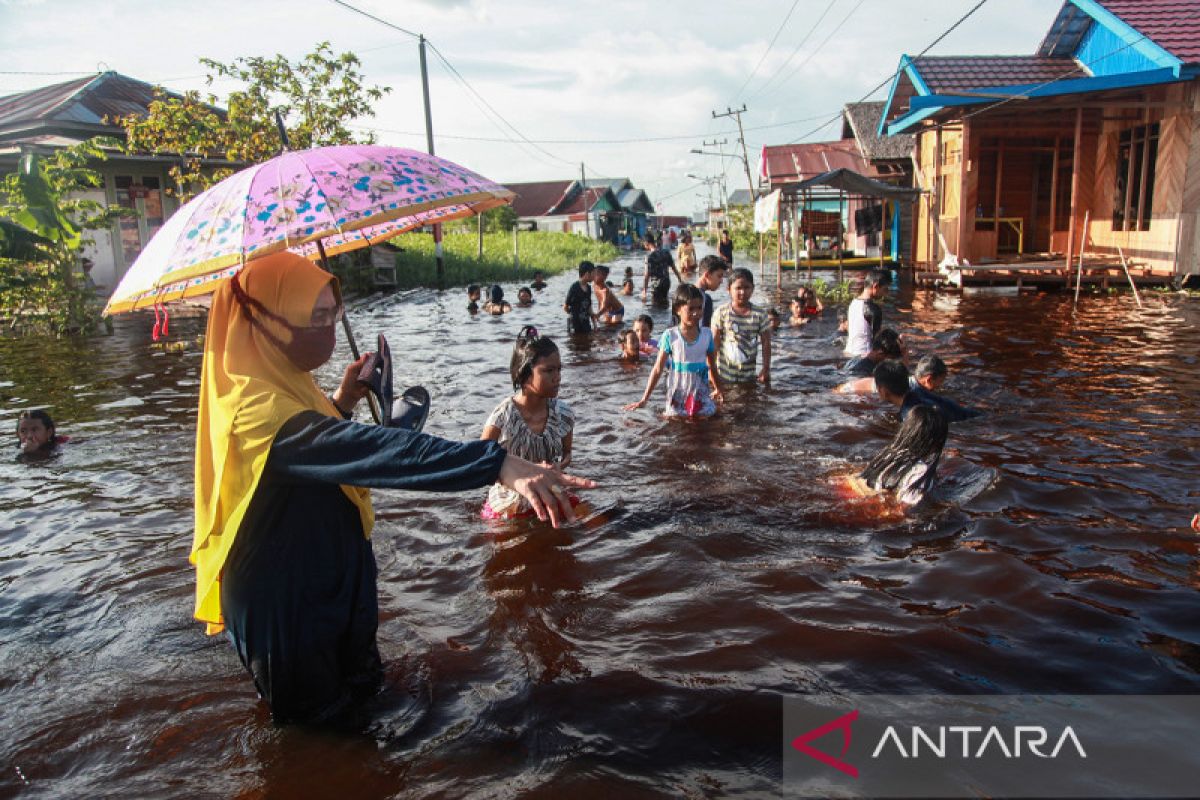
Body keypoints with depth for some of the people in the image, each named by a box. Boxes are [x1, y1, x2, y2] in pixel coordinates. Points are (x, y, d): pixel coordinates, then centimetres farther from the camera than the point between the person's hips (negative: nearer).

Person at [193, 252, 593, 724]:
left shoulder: (279, 385, 1)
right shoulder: (257, 406, -32)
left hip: (331, 591, 9)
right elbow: (372, 450, -47)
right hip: (289, 614, -9)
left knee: (363, 693, 26)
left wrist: (339, 404, 0)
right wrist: (500, 465, -56)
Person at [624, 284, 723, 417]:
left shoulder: (707, 334, -2)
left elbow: (712, 366, 11)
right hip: (677, 395, -2)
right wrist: (644, 399, -6)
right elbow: (658, 369, -4)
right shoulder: (670, 335, -8)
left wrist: (718, 390, 19)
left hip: (701, 394, 2)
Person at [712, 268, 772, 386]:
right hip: (724, 374, -1)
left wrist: (766, 368, -2)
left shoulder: (760, 314, -4)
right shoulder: (721, 313, -8)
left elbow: (766, 343, 0)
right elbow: (714, 342, -5)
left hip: (748, 374, 1)